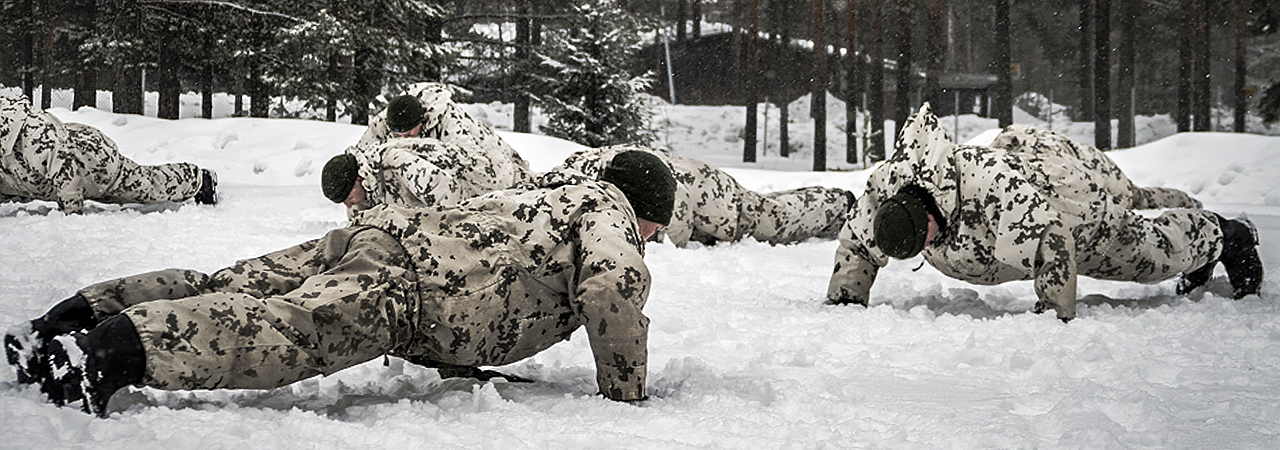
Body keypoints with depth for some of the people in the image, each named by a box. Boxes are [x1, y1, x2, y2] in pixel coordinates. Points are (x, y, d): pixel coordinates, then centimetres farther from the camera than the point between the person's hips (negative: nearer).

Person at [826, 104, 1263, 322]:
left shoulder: (991, 183, -50)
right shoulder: (883, 188, -28)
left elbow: (1051, 241, -48)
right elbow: (855, 243, -10)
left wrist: (1056, 313, -42)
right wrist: (843, 303, -12)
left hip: (1077, 181, -7)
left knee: (1145, 251, 16)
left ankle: (1219, 235, 45)